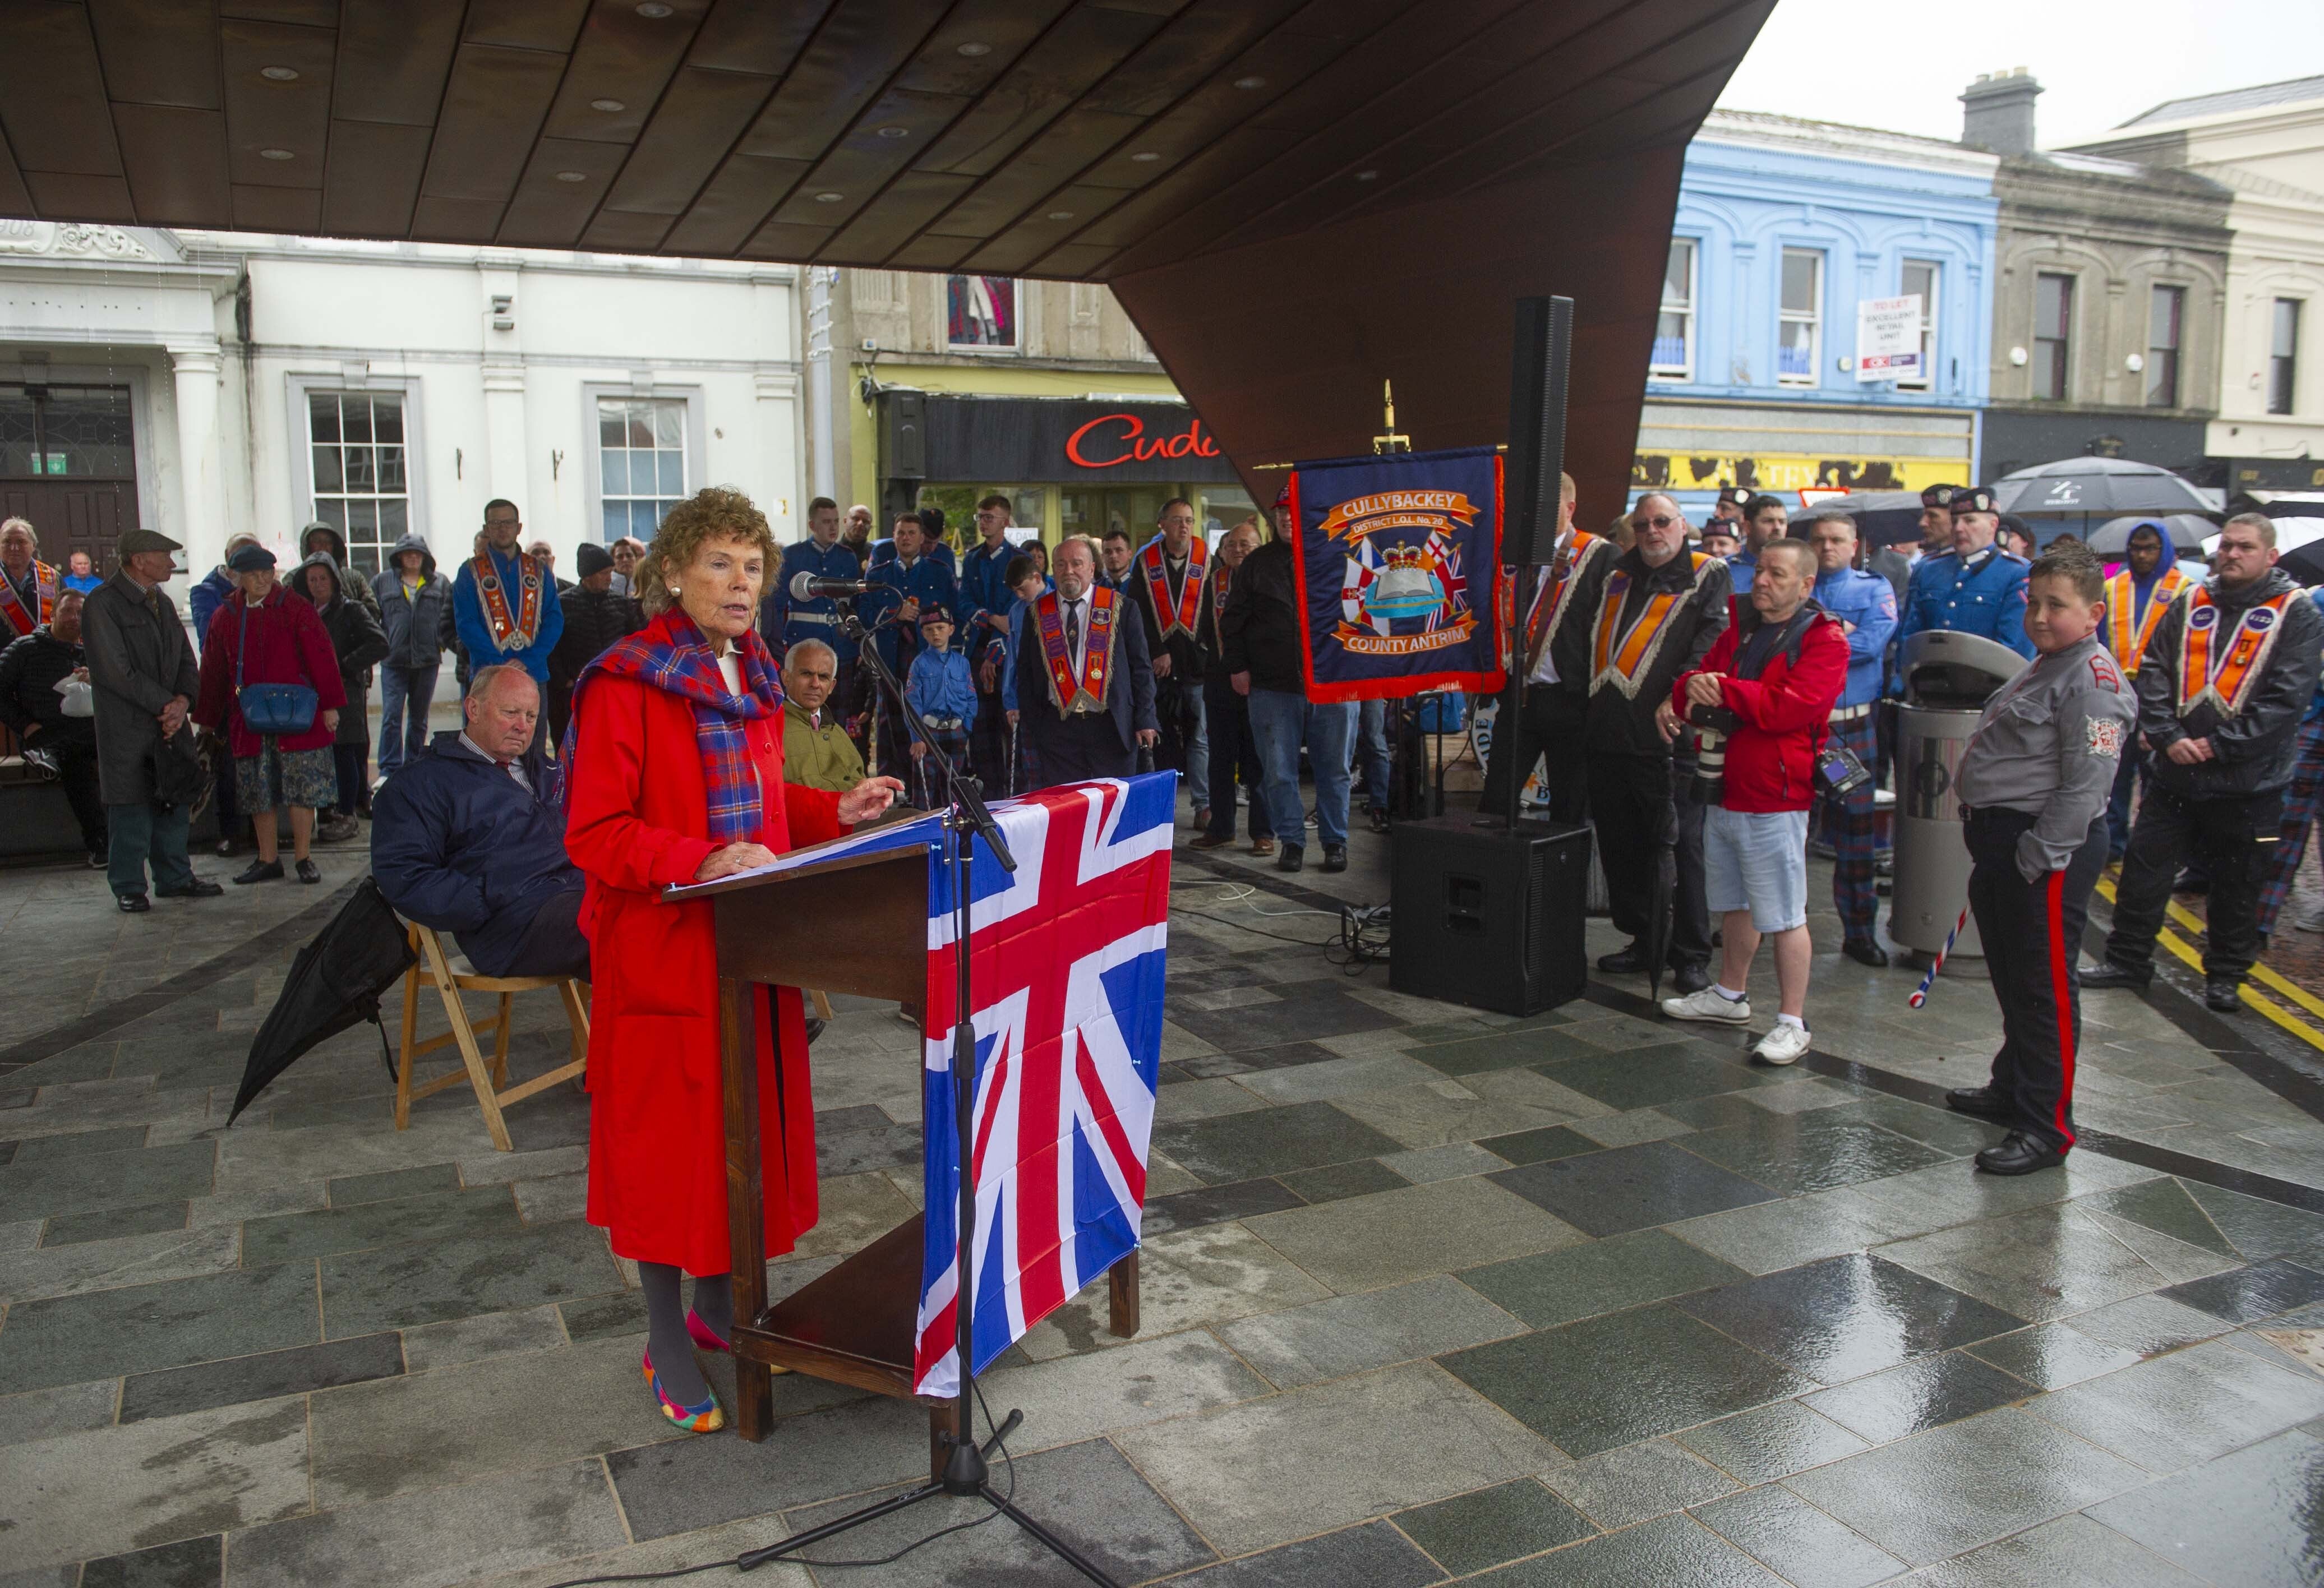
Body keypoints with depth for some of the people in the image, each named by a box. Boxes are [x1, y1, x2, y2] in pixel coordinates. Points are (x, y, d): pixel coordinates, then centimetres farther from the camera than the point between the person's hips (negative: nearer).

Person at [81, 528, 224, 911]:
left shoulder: (162, 603, 15)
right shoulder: (102, 605, -9)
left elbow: (186, 661, 13)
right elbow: (116, 672, -15)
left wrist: (182, 701, -6)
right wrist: (166, 705, -13)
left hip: (169, 721, 7)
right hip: (126, 728, -7)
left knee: (173, 801, 10)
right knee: (131, 808, -2)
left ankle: (175, 877, 21)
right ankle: (128, 888, 9)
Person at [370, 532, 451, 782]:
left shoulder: (440, 583, 8)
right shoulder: (382, 581, 7)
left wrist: (441, 641, -4)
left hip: (428, 659, 1)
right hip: (394, 660, -1)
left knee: (419, 717, 11)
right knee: (392, 716, -8)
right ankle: (389, 771, -6)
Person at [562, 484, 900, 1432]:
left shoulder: (754, 679, 10)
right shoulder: (627, 684, -14)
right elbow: (593, 834, -17)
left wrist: (835, 811, 5)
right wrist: (700, 864, -29)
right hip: (663, 950, -7)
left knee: (745, 1124, 15)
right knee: (668, 1136, 3)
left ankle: (718, 1303, 34)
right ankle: (666, 1343, 19)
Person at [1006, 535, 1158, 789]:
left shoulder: (1121, 608, 4)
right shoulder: (1036, 613, 10)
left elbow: (1141, 668, 4)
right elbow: (1024, 672, 13)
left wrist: (1145, 720, -3)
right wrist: (1030, 723, 5)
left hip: (1112, 728, -1)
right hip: (1057, 729, 1)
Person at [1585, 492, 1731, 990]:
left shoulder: (1707, 576, 3)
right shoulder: (1618, 575, 19)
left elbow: (1711, 642, -9)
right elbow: (1591, 642, 24)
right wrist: (1593, 699, 12)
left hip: (1668, 739, -6)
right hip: (1609, 734, 6)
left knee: (1681, 846, -3)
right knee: (1620, 846, 11)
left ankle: (1692, 956, 5)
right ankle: (1643, 941, 24)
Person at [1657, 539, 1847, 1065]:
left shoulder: (1824, 641, -10)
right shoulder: (1740, 631, 14)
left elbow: (1789, 708, -22)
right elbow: (1704, 673, 20)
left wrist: (1725, 689, -17)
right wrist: (1683, 695, -4)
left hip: (1775, 802, -8)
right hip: (1725, 792, 8)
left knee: (1785, 915, -4)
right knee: (1735, 903, 20)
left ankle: (1793, 1023, 3)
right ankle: (1730, 994, 35)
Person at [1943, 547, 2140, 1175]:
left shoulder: (2093, 680, -16)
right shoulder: (2044, 667, 16)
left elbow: (2086, 784, -22)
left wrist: (2039, 855, -21)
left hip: (2048, 849, -10)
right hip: (2002, 840, 10)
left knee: (2046, 987, -3)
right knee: (2011, 978, 21)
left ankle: (2047, 1127, 4)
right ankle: (2013, 1089, 37)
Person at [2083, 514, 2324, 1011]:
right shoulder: (2190, 605, 7)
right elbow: (2154, 673, 4)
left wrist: (2218, 745, -15)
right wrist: (2168, 737, -10)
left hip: (2248, 780, -3)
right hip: (2173, 773, 3)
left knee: (2237, 885, 9)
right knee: (2144, 868, 6)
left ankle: (2225, 977, 23)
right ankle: (2128, 961, 19)